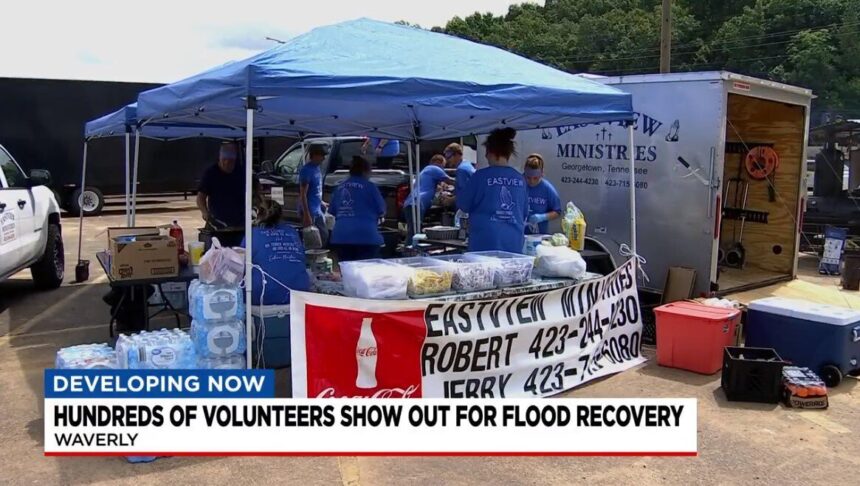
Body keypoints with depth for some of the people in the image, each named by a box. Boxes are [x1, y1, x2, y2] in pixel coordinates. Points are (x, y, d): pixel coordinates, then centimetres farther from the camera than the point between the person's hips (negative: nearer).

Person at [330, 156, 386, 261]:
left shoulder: (340, 187, 12)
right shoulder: (369, 186, -3)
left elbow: (332, 211, 17)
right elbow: (382, 211, 1)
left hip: (341, 236, 5)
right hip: (365, 236, -5)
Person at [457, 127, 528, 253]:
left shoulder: (481, 176, -8)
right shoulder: (520, 179, 5)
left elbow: (464, 205, 2)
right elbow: (525, 213, 14)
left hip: (486, 242, -4)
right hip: (514, 243, 4)